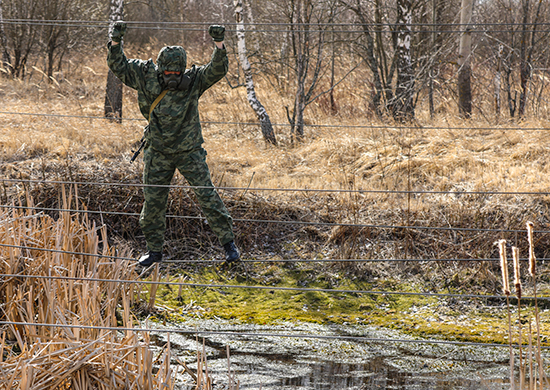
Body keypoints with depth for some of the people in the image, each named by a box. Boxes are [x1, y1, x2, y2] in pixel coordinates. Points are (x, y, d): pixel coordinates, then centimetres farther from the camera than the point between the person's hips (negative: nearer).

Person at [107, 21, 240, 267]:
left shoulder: (193, 81, -11)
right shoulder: (146, 77, -7)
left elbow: (217, 70, -23)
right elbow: (119, 67, 0)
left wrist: (219, 44, -37)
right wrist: (115, 42, -15)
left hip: (190, 153, -2)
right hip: (158, 154, 2)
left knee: (207, 196, -4)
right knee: (153, 202, 7)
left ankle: (228, 243, 7)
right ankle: (154, 250, 21)